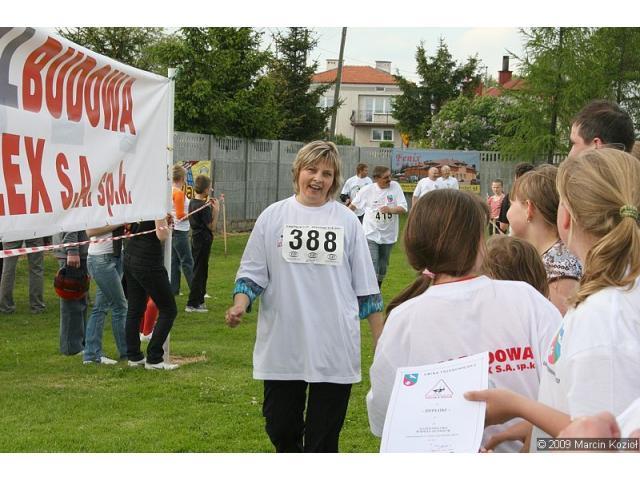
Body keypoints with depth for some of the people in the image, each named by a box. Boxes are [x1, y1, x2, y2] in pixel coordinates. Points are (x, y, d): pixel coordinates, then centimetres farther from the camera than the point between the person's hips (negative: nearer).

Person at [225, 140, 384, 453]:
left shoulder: (347, 221, 3)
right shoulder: (273, 216, 2)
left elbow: (365, 286, 6)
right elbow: (252, 271, 6)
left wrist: (381, 340, 5)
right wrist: (240, 304, -13)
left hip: (334, 348, -1)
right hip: (281, 345, 1)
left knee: (323, 437, 6)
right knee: (281, 429, 11)